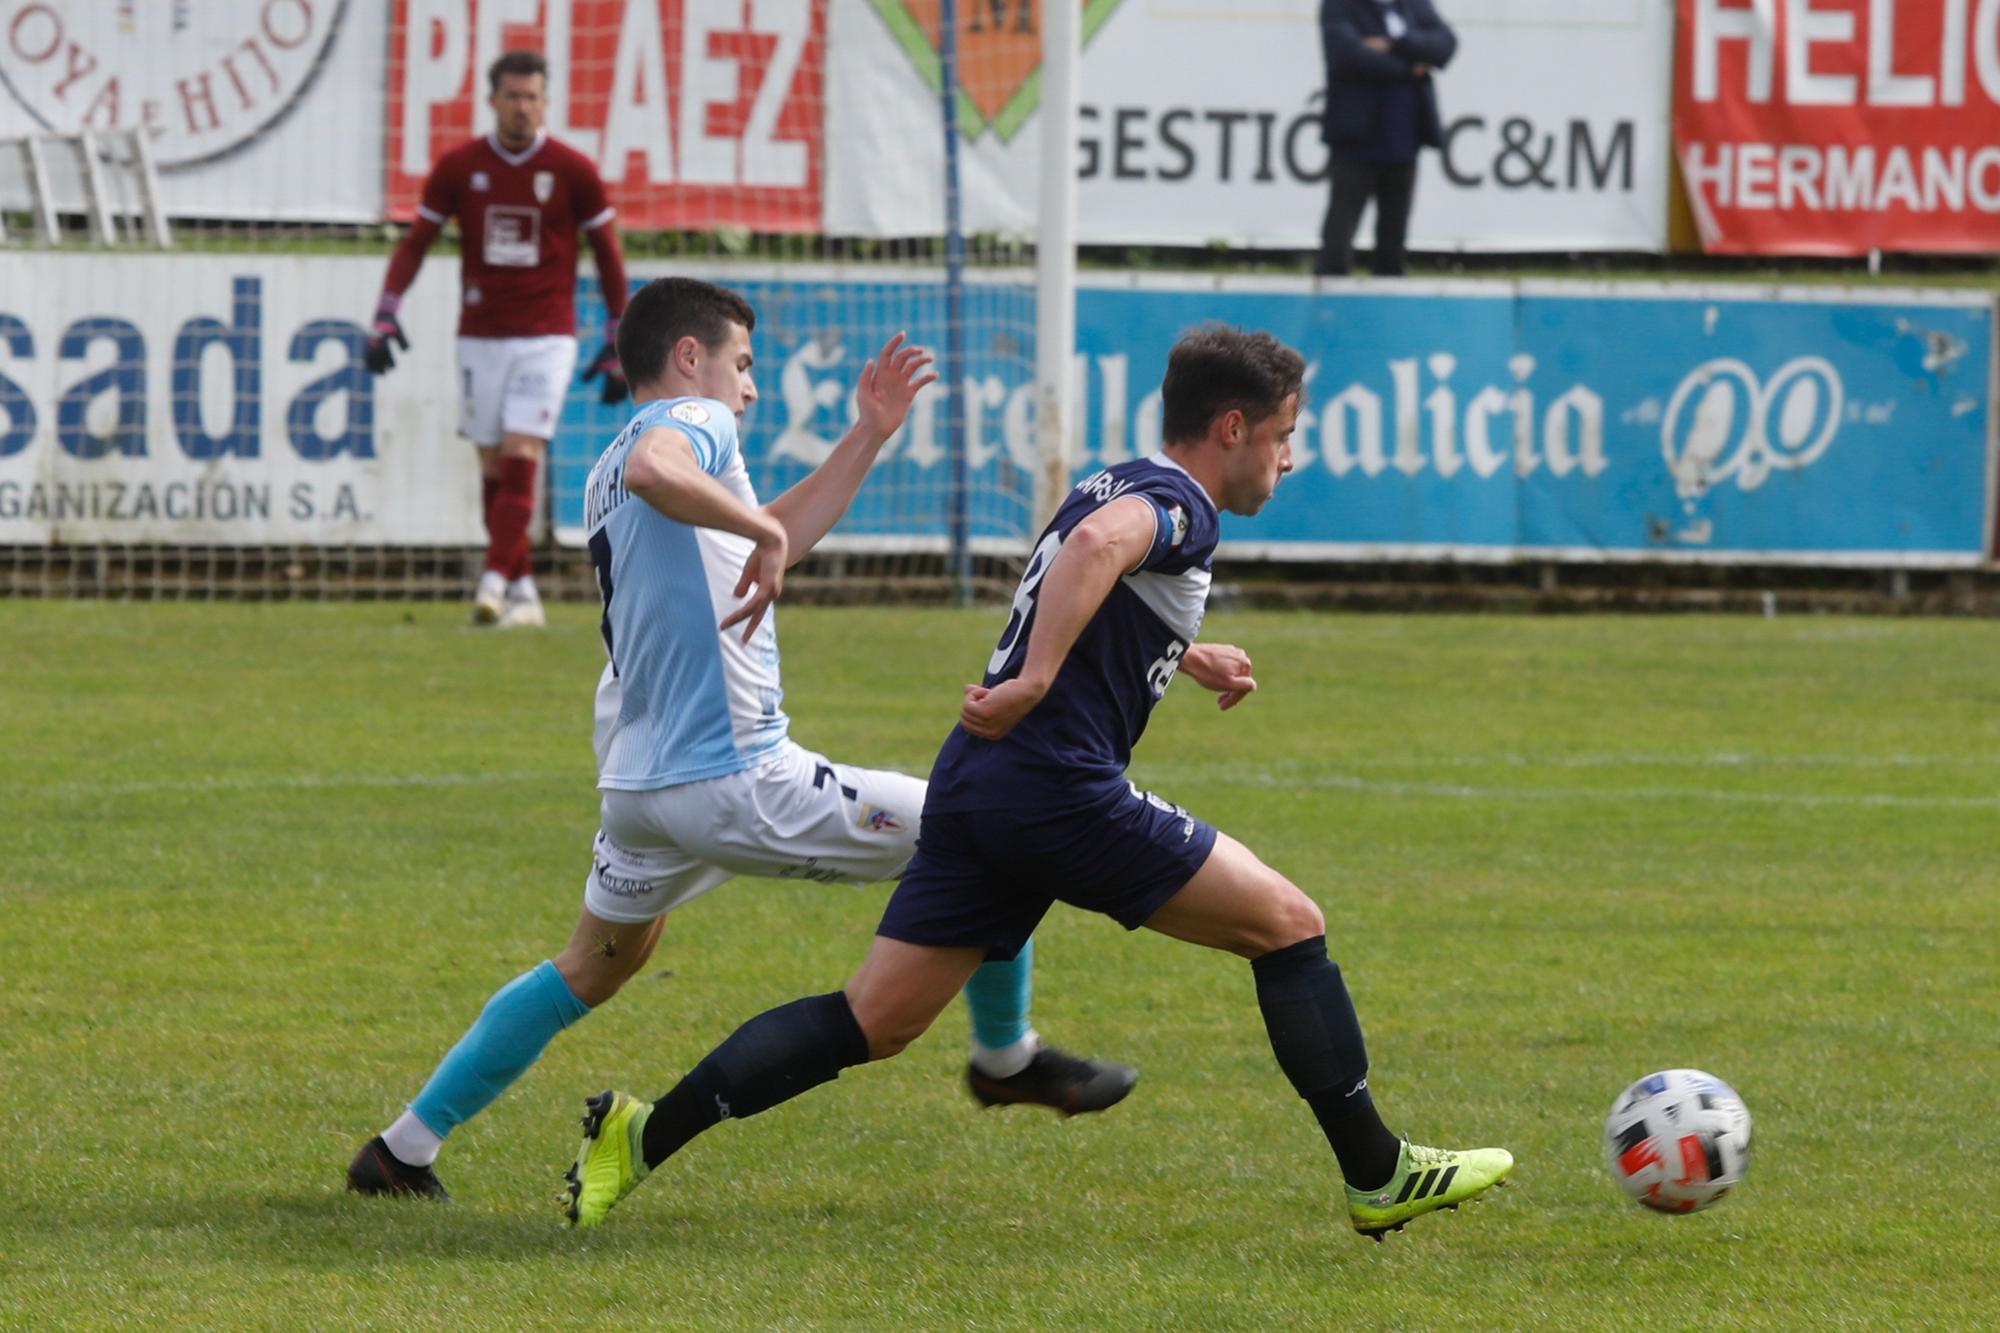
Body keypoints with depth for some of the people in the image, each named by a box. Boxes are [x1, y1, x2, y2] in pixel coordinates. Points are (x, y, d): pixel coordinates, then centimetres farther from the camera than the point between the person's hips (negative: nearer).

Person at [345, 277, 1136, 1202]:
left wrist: (866, 437, 29)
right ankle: (1007, 1056, 19)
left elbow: (768, 544, 31)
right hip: (736, 782, -9)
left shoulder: (603, 477, 23)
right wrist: (760, 528, -22)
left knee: (589, 972, 26)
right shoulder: (691, 422, -7)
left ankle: (404, 1149, 22)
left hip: (636, 783, 9)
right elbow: (654, 472, -34)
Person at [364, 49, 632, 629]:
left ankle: (495, 582, -18)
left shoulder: (572, 170, -2)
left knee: (521, 457, -15)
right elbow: (415, 243, 6)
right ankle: (522, 589, 13)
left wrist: (618, 345, 4)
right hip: (480, 337, 2)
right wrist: (386, 315, -6)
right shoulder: (459, 167, 1)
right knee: (493, 467, 4)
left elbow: (608, 255, 5)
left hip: (546, 338, -2)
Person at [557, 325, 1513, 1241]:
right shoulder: (1178, 504, -6)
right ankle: (1379, 1176, 6)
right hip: (1059, 787, -9)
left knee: (871, 1022, 6)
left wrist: (1187, 657, 49)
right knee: (1288, 925, 3)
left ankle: (643, 1135, -2)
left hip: (972, 787, 9)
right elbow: (1094, 546, -30)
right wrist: (1037, 682, -32)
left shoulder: (1119, 485, 23)